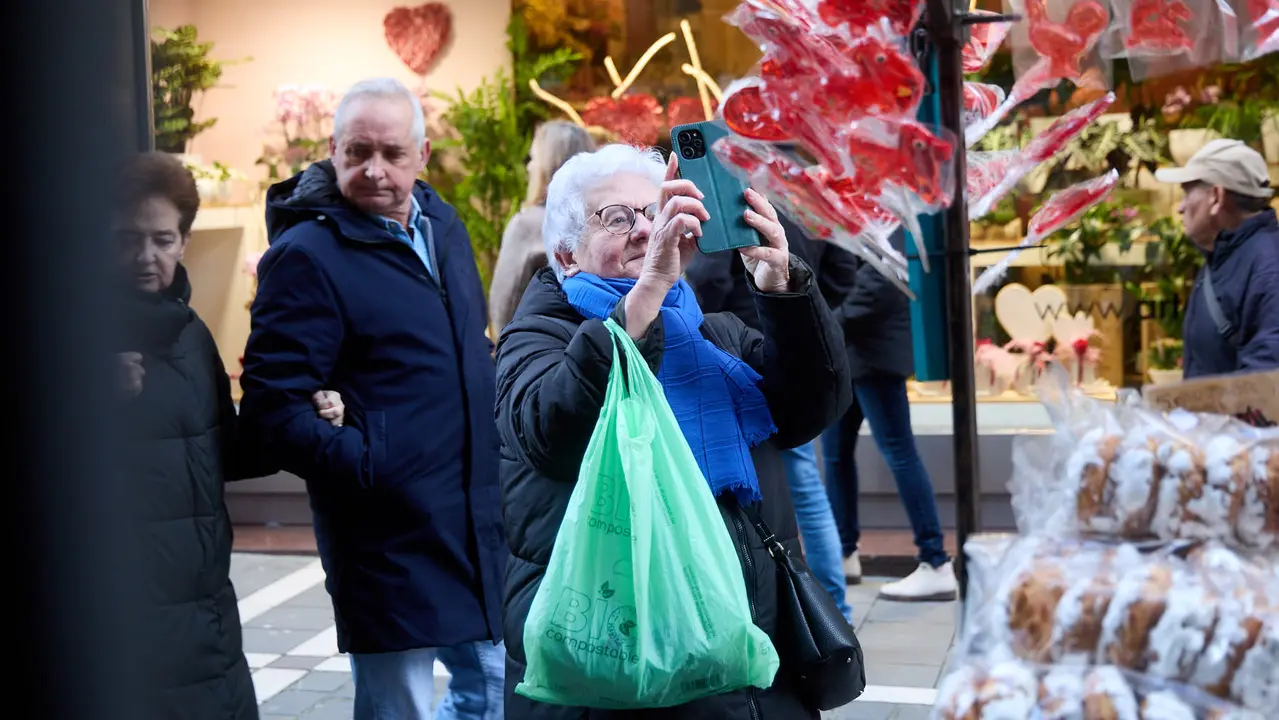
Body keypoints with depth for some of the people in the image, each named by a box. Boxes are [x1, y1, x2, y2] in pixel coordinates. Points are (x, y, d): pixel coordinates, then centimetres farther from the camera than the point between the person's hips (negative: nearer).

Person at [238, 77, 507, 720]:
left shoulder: (441, 225, 11)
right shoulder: (305, 256, -13)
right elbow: (275, 404, -18)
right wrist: (365, 466, -25)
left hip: (478, 518, 8)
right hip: (391, 533, -8)